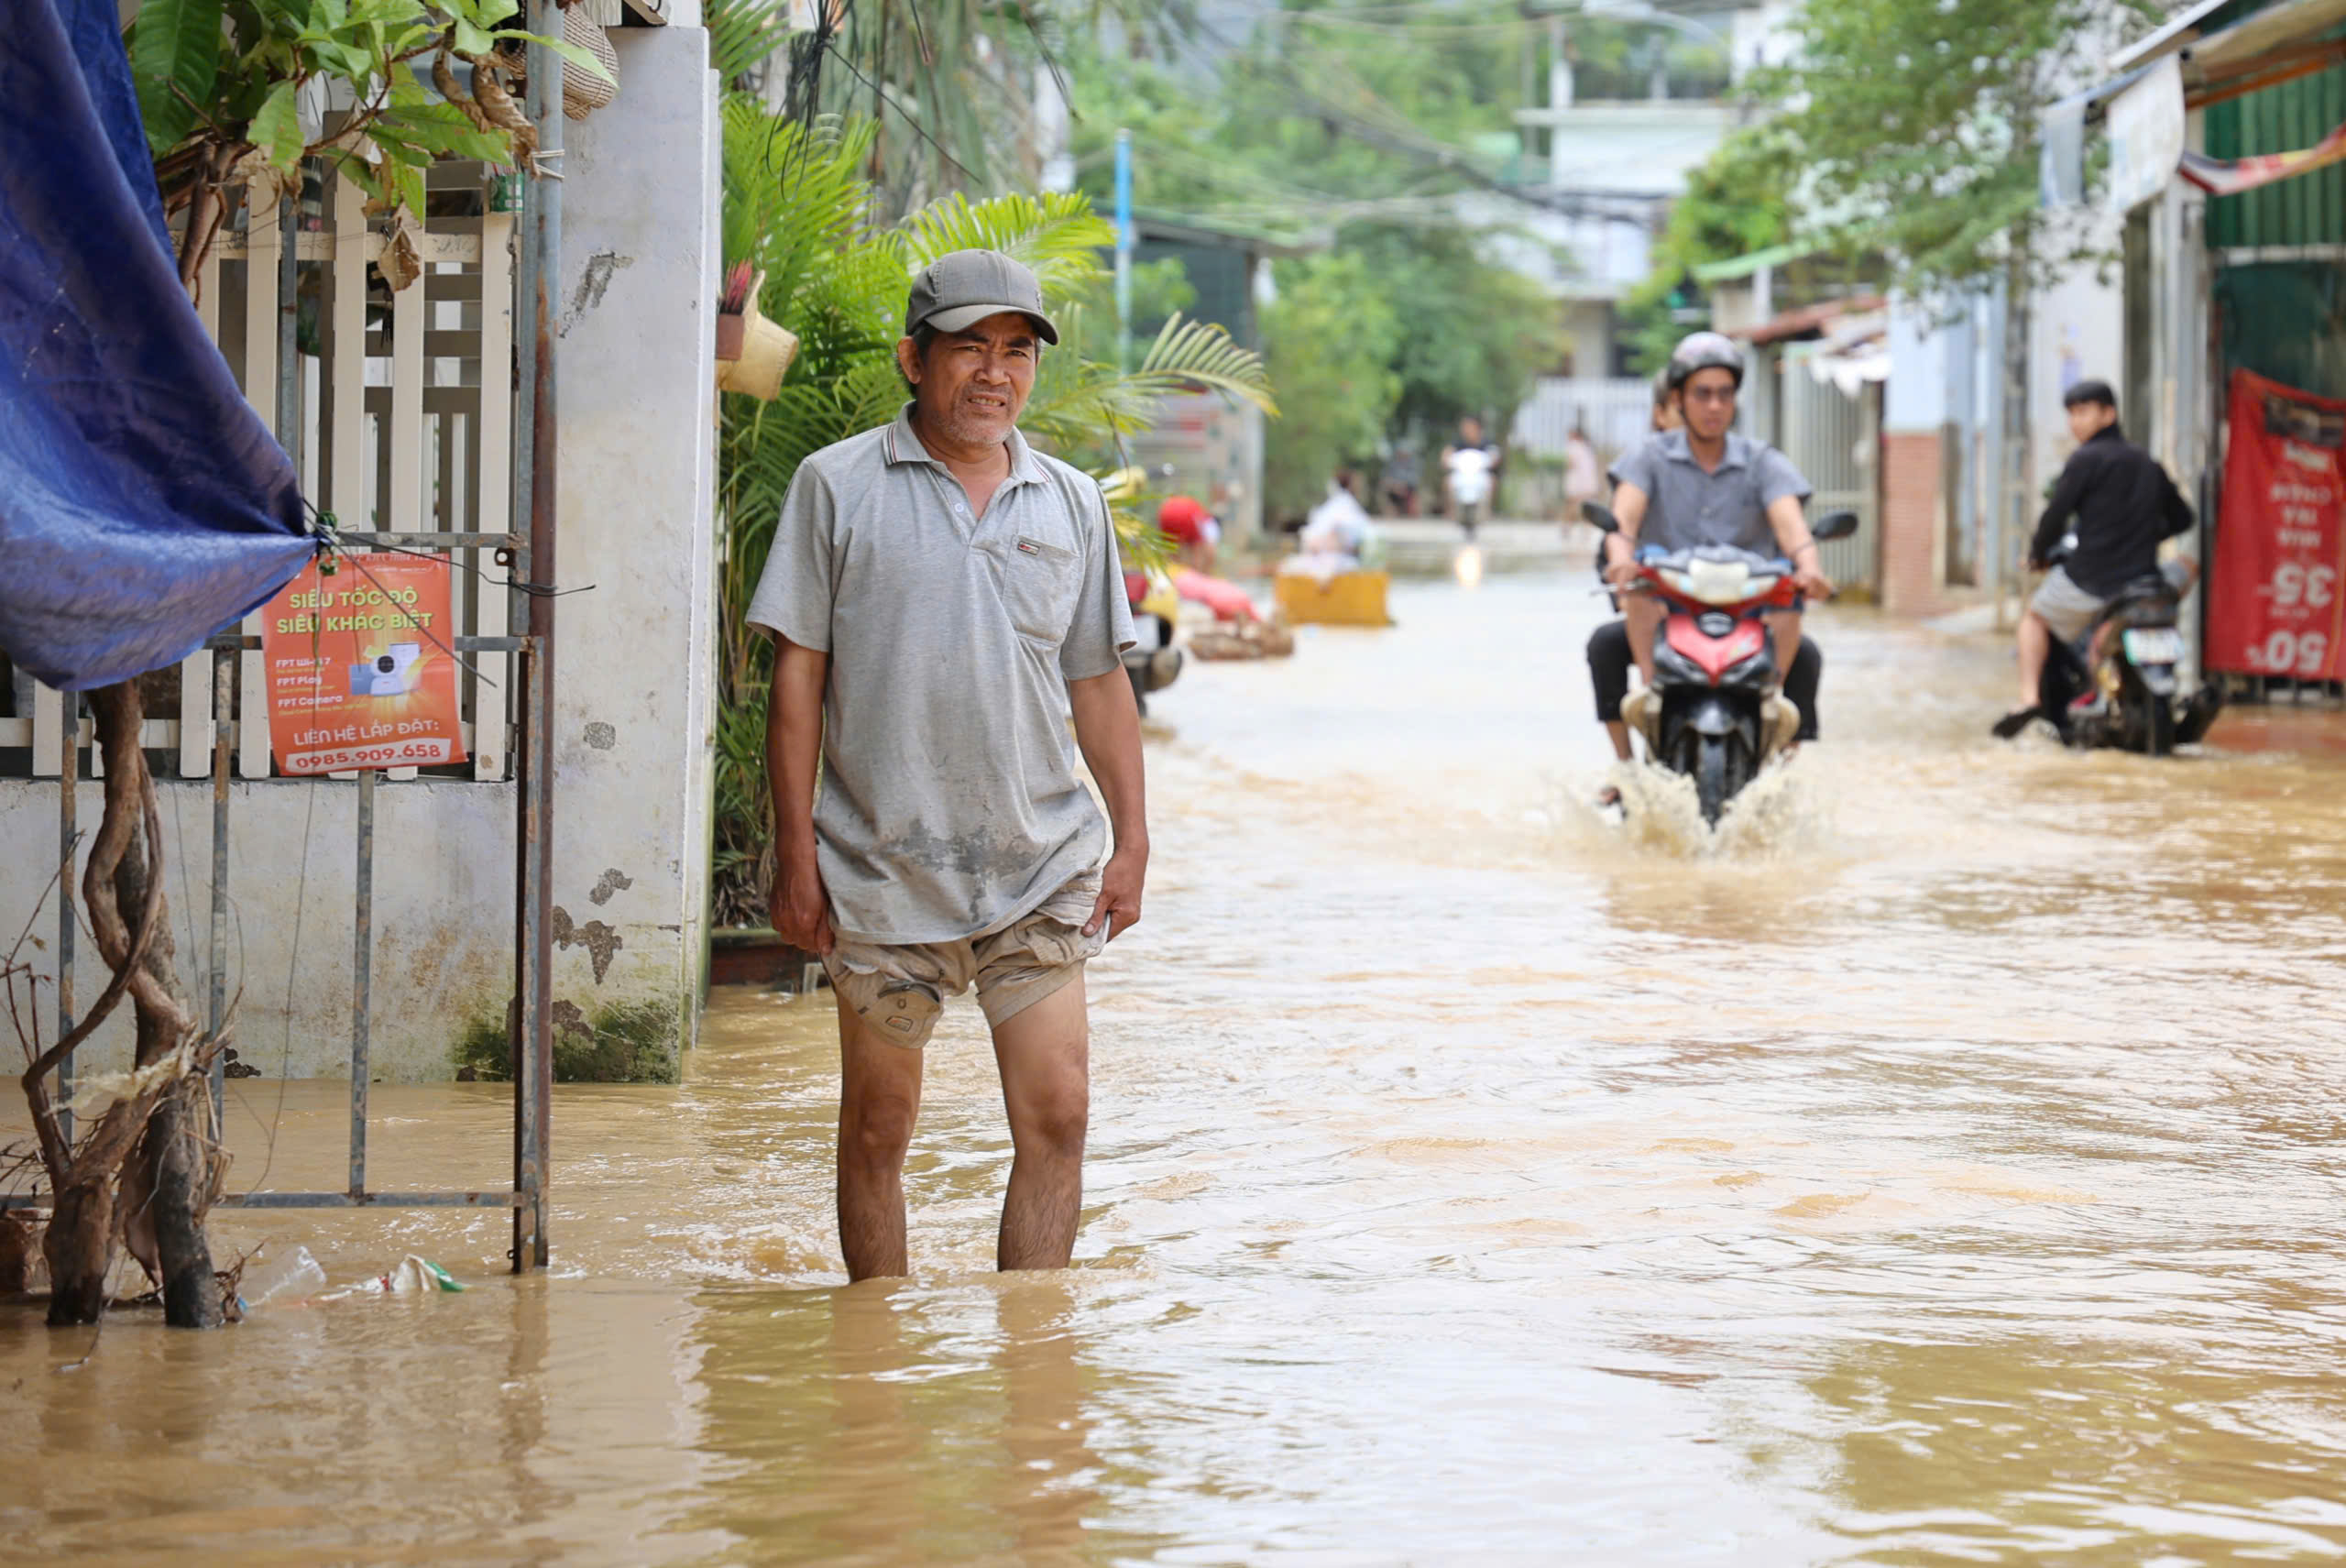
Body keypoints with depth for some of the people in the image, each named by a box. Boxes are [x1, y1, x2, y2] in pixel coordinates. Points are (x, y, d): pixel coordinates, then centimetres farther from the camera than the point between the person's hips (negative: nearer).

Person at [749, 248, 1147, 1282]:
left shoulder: (1071, 504, 11)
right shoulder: (838, 488, 1)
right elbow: (798, 674, 0)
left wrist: (1131, 841, 10)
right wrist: (796, 852, -5)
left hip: (1041, 873, 2)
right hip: (883, 874, -2)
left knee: (1057, 1113, -6)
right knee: (876, 1128, 6)